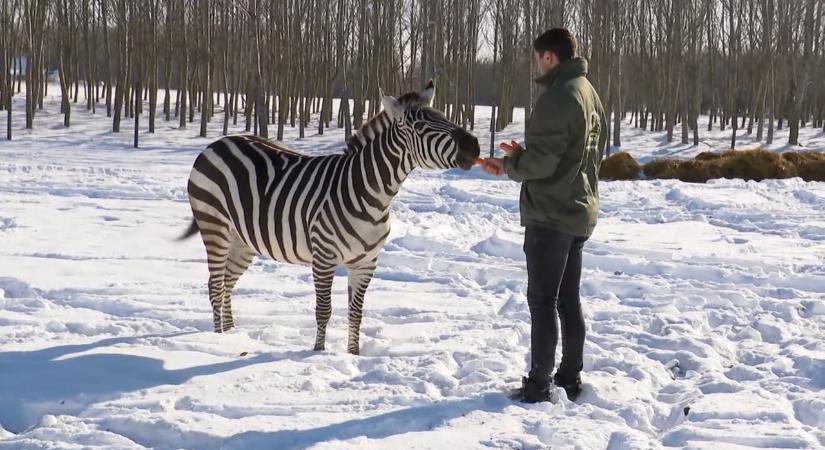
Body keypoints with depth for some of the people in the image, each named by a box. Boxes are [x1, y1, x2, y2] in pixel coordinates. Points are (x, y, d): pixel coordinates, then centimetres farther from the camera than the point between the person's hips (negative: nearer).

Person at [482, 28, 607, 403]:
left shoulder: (558, 97, -19)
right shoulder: (590, 94, 12)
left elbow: (540, 162, -24)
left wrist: (510, 165, -3)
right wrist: (522, 154, 11)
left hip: (550, 216, -9)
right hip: (579, 213, 9)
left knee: (542, 301, -2)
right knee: (569, 300, 15)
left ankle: (539, 386, 2)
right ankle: (570, 378, 22)